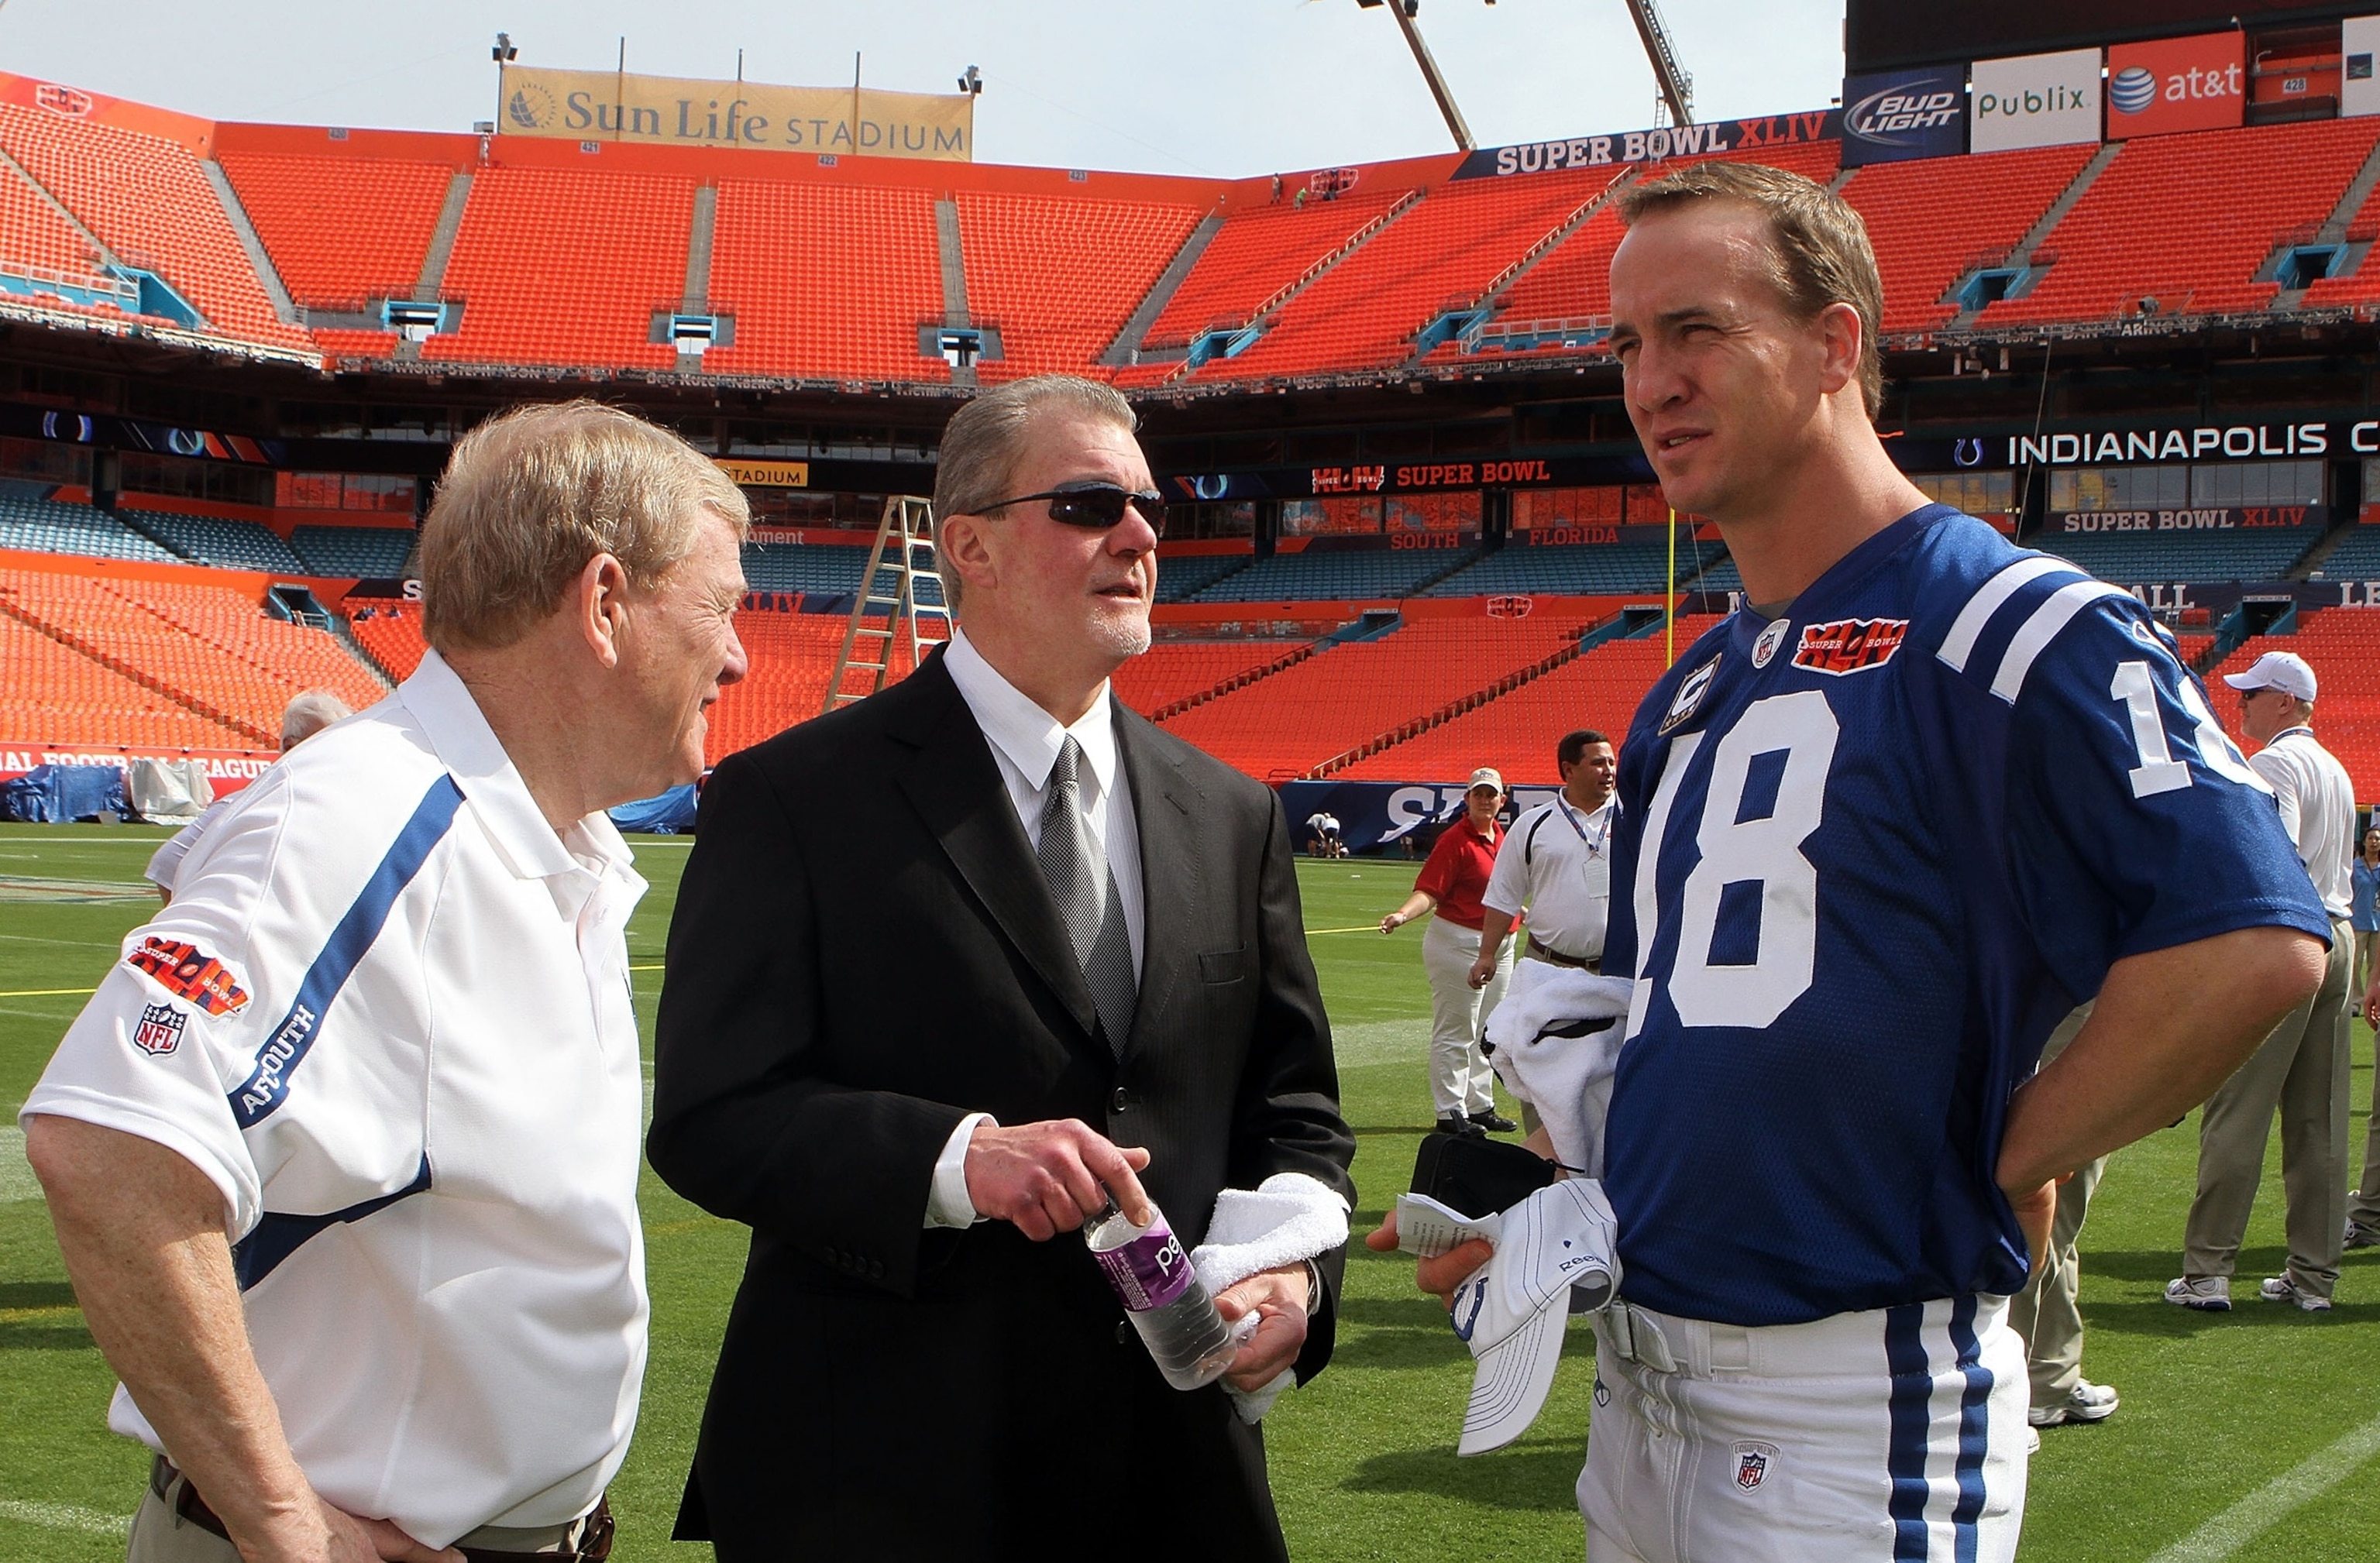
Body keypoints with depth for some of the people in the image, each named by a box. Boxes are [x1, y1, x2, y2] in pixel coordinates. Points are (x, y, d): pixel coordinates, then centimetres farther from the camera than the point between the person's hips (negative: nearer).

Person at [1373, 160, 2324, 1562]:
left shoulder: (2012, 627, -13)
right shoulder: (1685, 701, 13)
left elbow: (2253, 944, -23)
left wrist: (1995, 1166, -14)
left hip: (1859, 1399, -8)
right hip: (1637, 1373, 8)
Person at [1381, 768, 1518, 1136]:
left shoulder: (1500, 837, 9)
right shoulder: (1455, 839, -14)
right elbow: (1428, 890, -21)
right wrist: (1402, 914, -37)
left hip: (1499, 945, 9)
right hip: (1459, 943, -9)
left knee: (1486, 1032, 17)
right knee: (1455, 1033, -3)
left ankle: (1480, 1106, 28)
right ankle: (1450, 1113, 2)